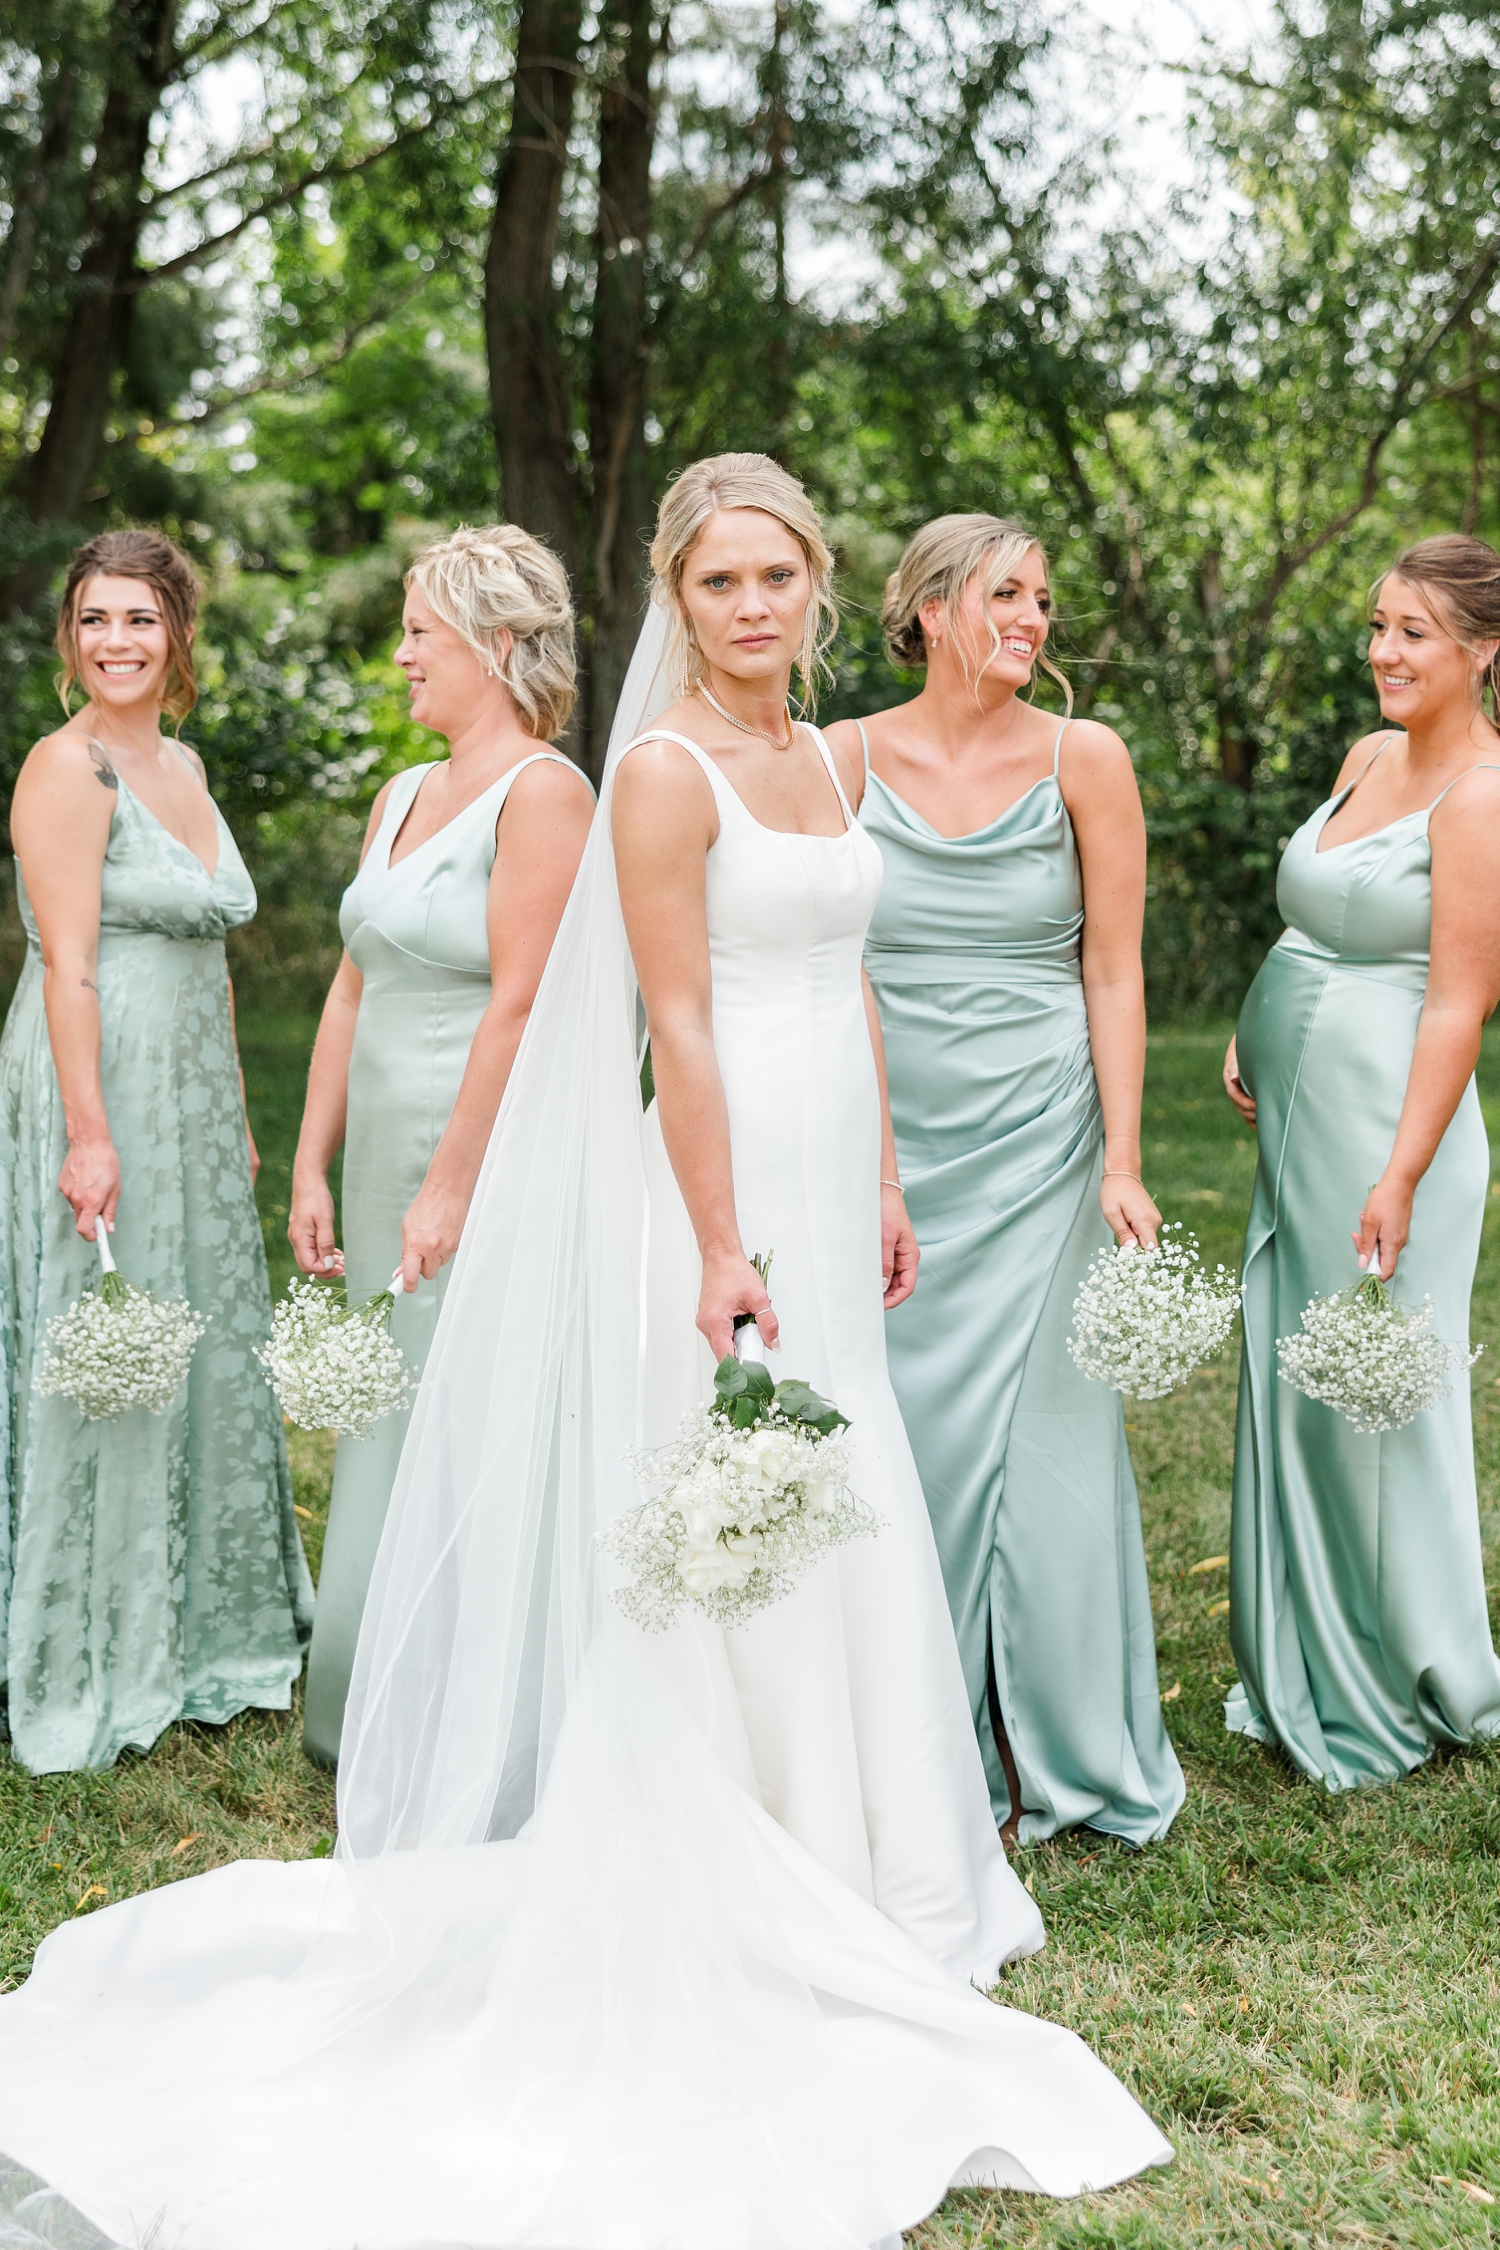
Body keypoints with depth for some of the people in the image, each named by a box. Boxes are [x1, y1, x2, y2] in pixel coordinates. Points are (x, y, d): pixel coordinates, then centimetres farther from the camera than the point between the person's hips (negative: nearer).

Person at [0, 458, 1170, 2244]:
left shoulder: (826, 760, 13)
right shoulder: (662, 768, -11)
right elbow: (677, 1025, -16)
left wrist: (881, 1192, 16)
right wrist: (723, 1247, -19)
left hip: (827, 1177, 8)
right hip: (724, 1175, -8)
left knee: (843, 1525, 16)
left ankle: (848, 1862, 31)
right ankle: (743, 1885, 16)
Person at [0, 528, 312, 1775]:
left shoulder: (182, 763, 14)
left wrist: (236, 1112, 18)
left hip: (192, 1102, 9)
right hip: (100, 1092, -9)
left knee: (204, 1354, 15)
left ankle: (197, 1636, 30)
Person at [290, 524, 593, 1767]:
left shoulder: (544, 791, -11)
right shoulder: (403, 796, 15)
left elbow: (520, 1001, -18)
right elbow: (353, 990, 15)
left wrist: (450, 1185, -20)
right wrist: (313, 1169, 12)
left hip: (488, 1154, -8)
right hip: (388, 1152, 9)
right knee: (388, 1427, 12)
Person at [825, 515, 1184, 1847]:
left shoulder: (1084, 760, -1)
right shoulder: (845, 761, 1)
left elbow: (1114, 973, -1)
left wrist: (1122, 1164, -7)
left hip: (1038, 1141, -1)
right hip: (886, 1146, 1)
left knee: (1047, 1437, 1)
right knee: (898, 1436, 6)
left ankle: (1073, 1759, 17)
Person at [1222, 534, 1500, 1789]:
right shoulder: (1370, 759, 11)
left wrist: (1399, 1180, -21)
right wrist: (1253, 1035, 13)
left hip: (1384, 1121, -9)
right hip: (1297, 1119, 9)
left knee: (1369, 1397, 1)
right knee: (1290, 1389, 15)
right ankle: (1309, 1681, 29)